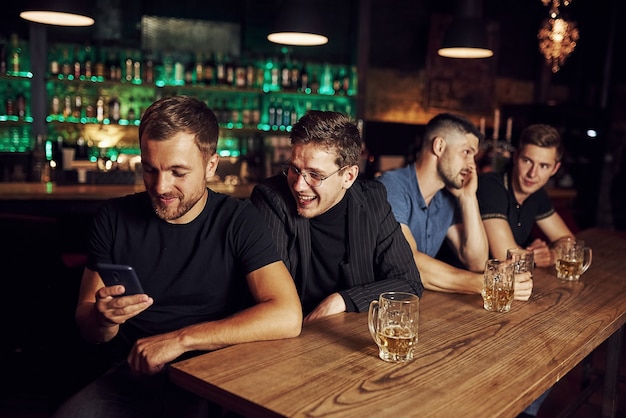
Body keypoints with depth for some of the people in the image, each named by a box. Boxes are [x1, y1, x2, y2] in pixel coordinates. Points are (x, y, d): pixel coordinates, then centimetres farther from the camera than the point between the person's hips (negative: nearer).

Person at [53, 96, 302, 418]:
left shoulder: (239, 221, -6)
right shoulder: (113, 219, 3)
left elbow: (287, 317, -18)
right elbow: (87, 326, 7)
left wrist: (181, 339, -18)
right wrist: (104, 318, -18)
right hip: (133, 376, 2)